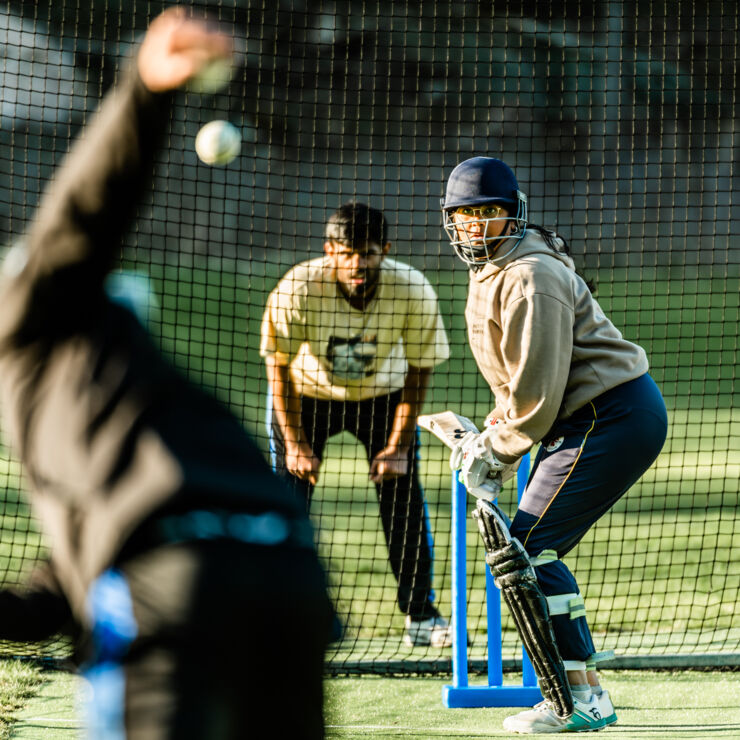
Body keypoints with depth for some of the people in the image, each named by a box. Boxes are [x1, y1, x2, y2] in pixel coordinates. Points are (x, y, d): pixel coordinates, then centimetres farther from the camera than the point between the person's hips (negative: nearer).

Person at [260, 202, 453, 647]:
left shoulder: (413, 290, -28)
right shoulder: (297, 289, -31)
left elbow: (419, 371, -14)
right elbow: (280, 367, -16)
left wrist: (397, 446, -15)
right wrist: (295, 443, -16)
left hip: (383, 395, 1)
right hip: (307, 393, -1)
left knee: (404, 494, -6)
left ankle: (421, 615, 6)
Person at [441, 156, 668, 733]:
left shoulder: (530, 279, -19)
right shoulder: (492, 271, 15)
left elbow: (537, 395, -20)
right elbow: (522, 381, 24)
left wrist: (495, 453, -9)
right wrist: (489, 435, 12)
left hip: (613, 419, -11)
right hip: (589, 420, 11)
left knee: (525, 550, -15)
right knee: (531, 551, 11)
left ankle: (582, 699, -15)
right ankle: (582, 694, 14)